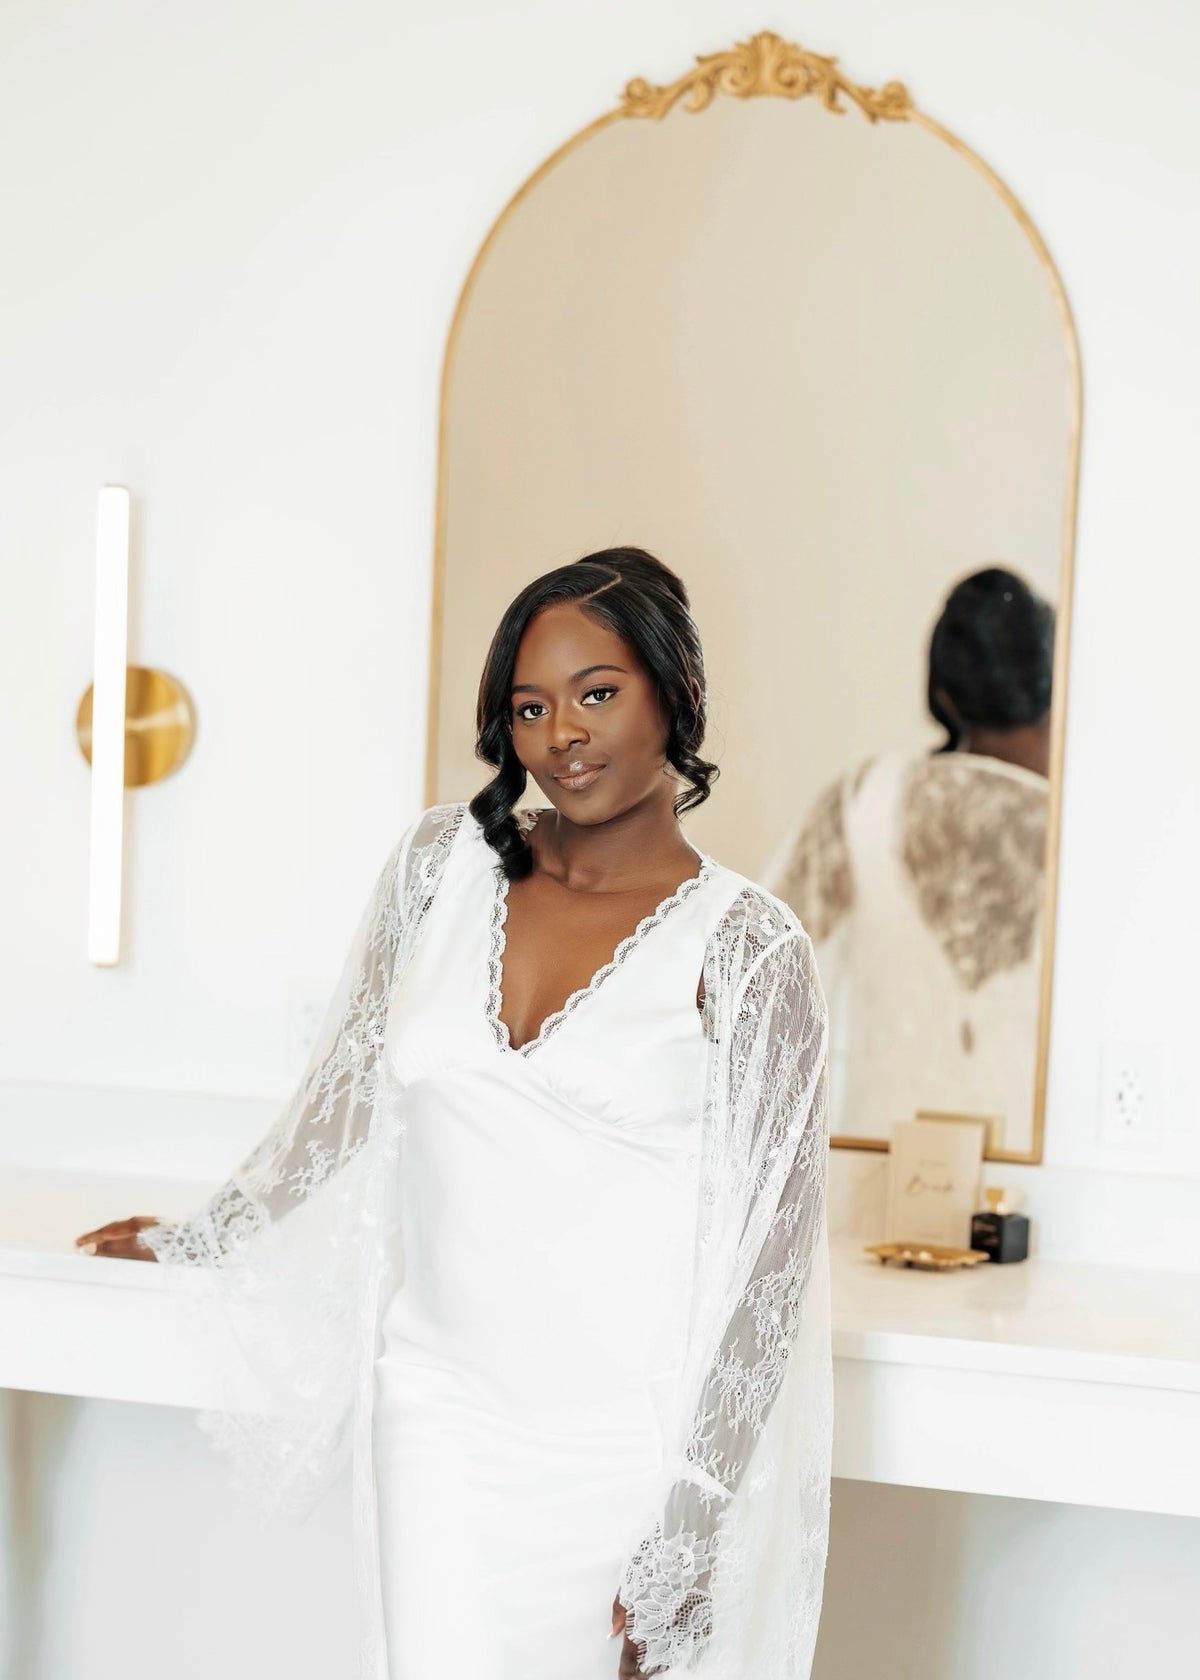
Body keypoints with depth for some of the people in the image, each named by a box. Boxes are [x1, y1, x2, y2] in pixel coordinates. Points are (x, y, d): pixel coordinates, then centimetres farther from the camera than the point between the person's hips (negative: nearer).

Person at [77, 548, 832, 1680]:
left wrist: (680, 1554, -9)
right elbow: (349, 1080, 17)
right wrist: (203, 1235, 26)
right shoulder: (444, 863, 3)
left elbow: (762, 1262, -7)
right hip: (437, 1417, 3)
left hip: (630, 1446, -3)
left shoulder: (746, 949, -8)